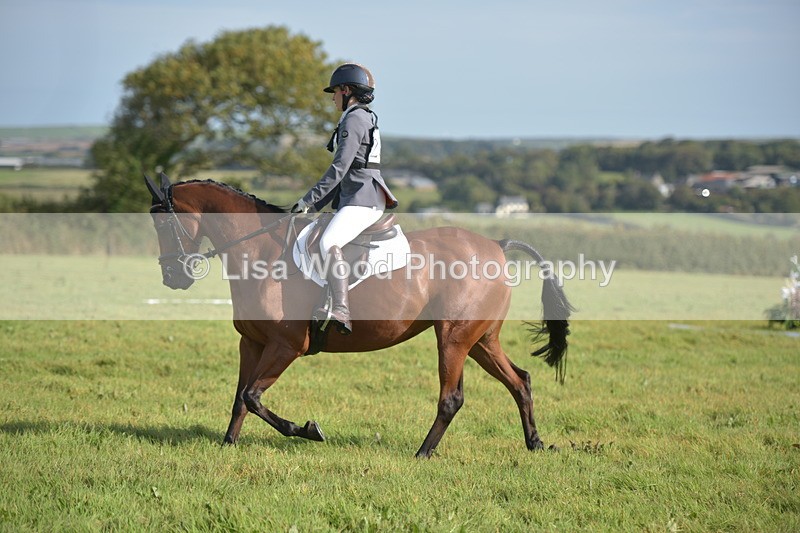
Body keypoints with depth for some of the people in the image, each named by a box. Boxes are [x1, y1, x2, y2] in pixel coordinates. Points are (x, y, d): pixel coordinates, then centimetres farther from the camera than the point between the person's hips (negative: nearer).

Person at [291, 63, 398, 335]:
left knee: (328, 243, -32)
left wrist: (309, 200, -15)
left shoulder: (354, 119, -9)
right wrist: (315, 207, 22)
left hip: (362, 199, -11)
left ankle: (341, 312, -46)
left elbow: (340, 167, -17)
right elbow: (345, 172, 26)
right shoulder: (365, 120, 23)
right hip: (355, 199, 11)